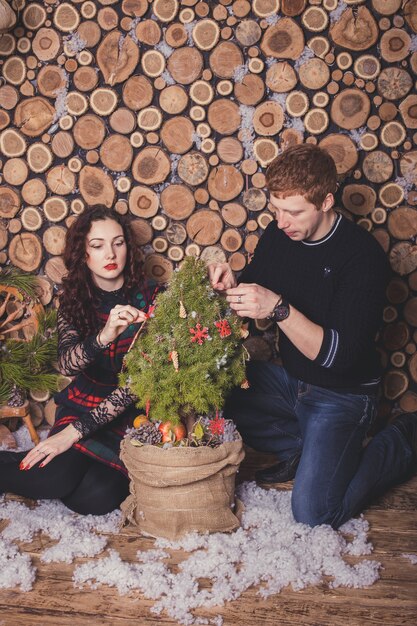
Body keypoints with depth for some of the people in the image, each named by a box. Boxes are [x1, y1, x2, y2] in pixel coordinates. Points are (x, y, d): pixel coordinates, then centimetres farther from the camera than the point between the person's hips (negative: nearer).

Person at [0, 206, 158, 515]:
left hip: (131, 414, -1)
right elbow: (67, 364, -17)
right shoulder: (74, 301, 0)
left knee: (97, 497, -27)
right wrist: (104, 336, -40)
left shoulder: (149, 298, -10)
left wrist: (75, 432, -21)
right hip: (83, 405, 1)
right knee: (54, 478, -29)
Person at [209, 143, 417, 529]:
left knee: (313, 513, -17)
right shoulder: (279, 234, -4)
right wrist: (231, 286, -17)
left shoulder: (362, 255, -23)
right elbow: (252, 300, 6)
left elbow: (340, 355, -28)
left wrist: (279, 308, -38)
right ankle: (299, 448, 7)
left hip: (341, 393, -6)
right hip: (289, 378, 7)